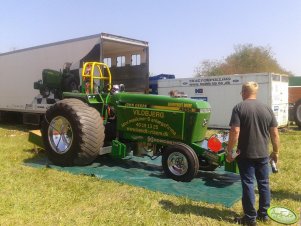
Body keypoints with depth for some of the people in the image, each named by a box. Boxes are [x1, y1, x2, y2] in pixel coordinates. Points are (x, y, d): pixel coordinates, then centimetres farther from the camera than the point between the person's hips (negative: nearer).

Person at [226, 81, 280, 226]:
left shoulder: (239, 108, -10)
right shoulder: (267, 109, 3)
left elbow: (235, 132, -18)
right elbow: (275, 134, 5)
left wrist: (229, 151, -9)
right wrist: (275, 152, 16)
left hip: (246, 154, -4)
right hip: (263, 154, 4)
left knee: (248, 184, 4)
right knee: (264, 183, 16)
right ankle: (263, 214, 28)